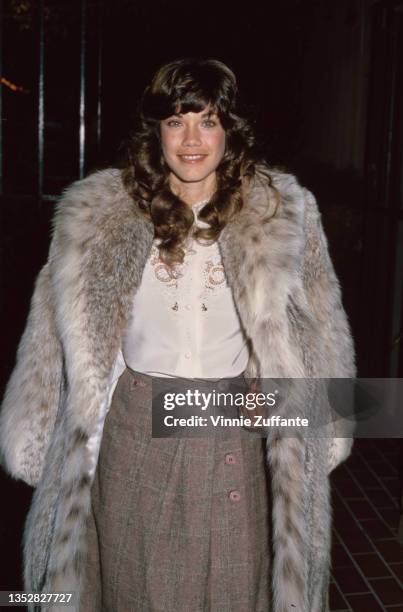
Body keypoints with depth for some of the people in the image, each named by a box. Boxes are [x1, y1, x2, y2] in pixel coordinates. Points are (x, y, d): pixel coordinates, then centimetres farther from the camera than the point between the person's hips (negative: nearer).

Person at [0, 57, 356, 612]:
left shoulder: (280, 213, -4)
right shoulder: (97, 213, -4)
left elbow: (320, 335, 2)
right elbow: (59, 333, 0)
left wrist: (324, 430, 2)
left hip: (235, 432, 0)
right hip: (135, 429, 1)